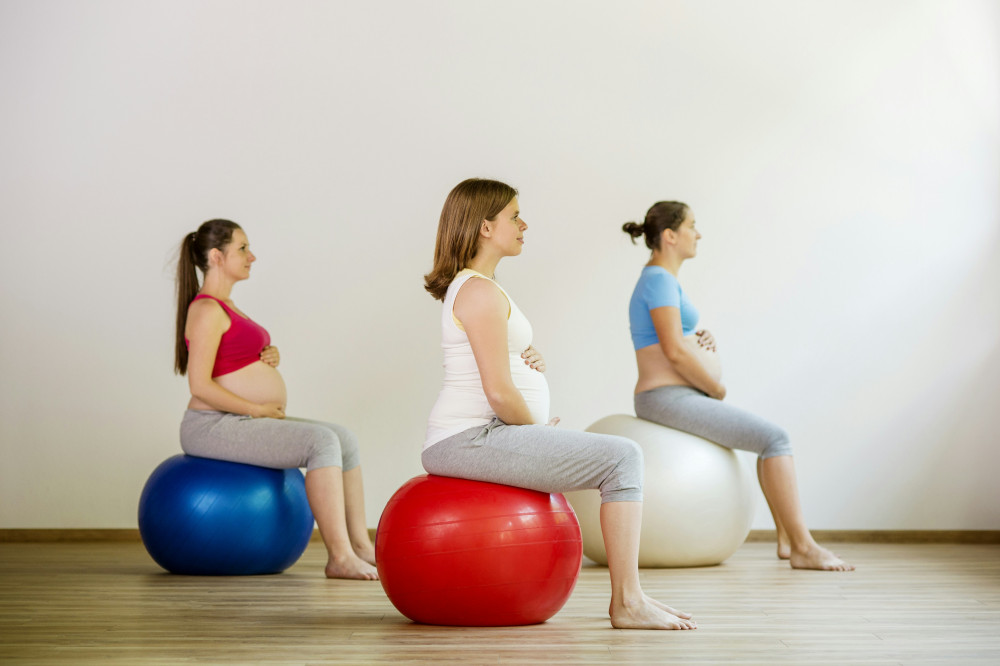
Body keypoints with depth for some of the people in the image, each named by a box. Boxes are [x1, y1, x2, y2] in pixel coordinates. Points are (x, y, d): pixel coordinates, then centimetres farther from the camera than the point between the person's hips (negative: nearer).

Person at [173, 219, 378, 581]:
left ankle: (359, 543, 6)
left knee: (345, 438, 6)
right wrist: (259, 409, -16)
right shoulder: (207, 309, -13)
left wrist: (271, 356, 2)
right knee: (322, 442, -24)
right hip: (213, 427, -10)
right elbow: (200, 385, -20)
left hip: (242, 424, 10)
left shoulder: (223, 306, 18)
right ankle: (340, 557, -24)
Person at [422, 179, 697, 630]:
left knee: (621, 455, 19)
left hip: (475, 437, 11)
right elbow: (499, 392, -20)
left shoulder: (468, 286, 18)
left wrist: (535, 361, 1)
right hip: (474, 438, -11)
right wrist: (540, 431, -4)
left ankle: (628, 595, 16)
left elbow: (511, 371, 23)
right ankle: (626, 602, -11)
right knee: (623, 457, -14)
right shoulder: (481, 291, -14)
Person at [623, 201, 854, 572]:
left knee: (772, 438, 16)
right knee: (775, 439, -16)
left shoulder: (662, 280, 18)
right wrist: (719, 390, -10)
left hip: (679, 398, 11)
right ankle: (804, 548, -15)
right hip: (669, 399, -11)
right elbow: (674, 351, -22)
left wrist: (702, 340, 3)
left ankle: (787, 538, 16)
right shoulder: (660, 280, -14)